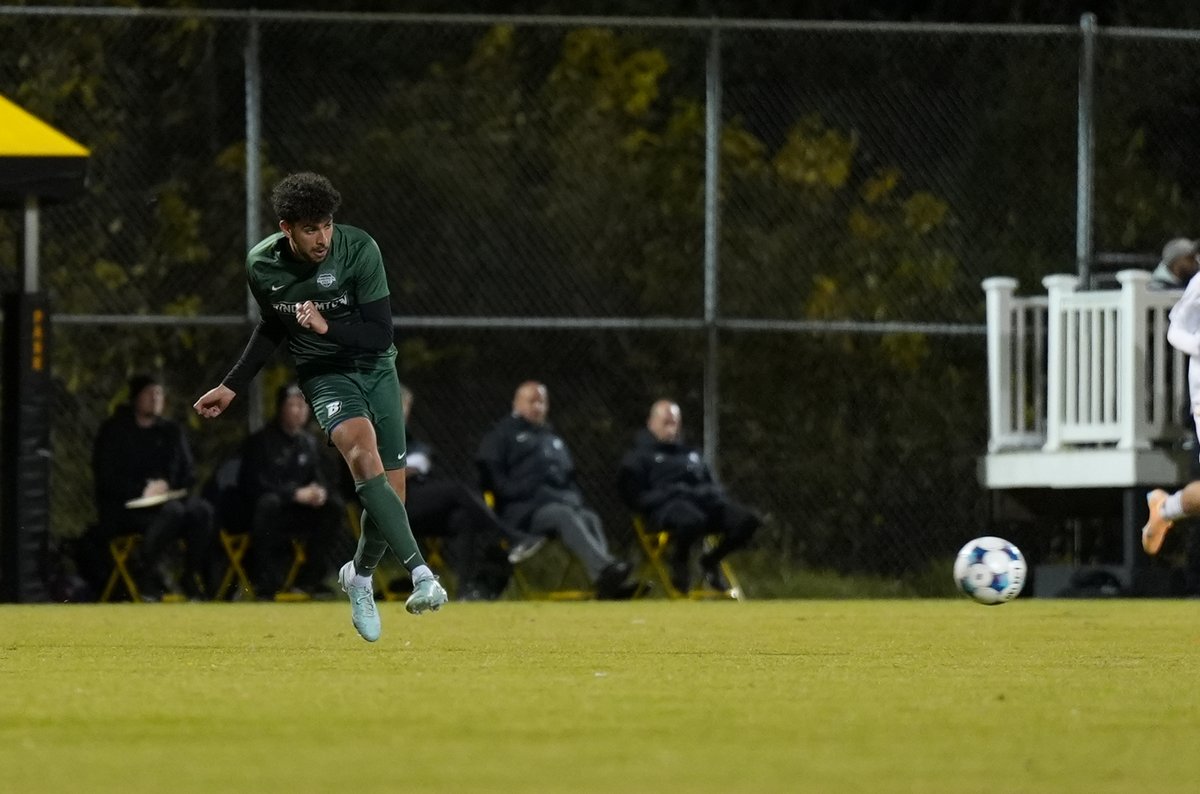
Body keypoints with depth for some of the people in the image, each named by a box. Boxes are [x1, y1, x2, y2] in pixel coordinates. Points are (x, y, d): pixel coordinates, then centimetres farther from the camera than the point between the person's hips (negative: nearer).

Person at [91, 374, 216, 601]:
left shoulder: (171, 431, 20)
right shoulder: (114, 430, 7)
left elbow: (188, 473, 16)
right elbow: (105, 479, -3)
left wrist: (167, 485, -6)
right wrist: (142, 490, -15)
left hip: (166, 496, 4)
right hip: (123, 509, -4)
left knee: (201, 509, -29)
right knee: (172, 511, -36)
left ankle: (192, 579, -23)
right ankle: (144, 571, -22)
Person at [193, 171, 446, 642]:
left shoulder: (359, 250, -18)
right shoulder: (262, 267, -10)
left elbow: (381, 335, -18)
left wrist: (327, 327, -34)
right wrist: (232, 386, 16)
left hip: (375, 368, 1)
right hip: (324, 375, -1)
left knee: (390, 494, -2)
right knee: (364, 454, -30)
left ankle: (360, 576, 31)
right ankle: (422, 575, -40)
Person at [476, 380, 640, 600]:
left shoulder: (554, 439, 35)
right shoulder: (501, 435, 15)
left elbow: (569, 475, 33)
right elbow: (490, 475, 3)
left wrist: (575, 497, 11)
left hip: (562, 499, 5)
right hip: (522, 511, -5)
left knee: (589, 517, -29)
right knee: (564, 515, -36)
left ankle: (606, 583, -52)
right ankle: (604, 568, -58)